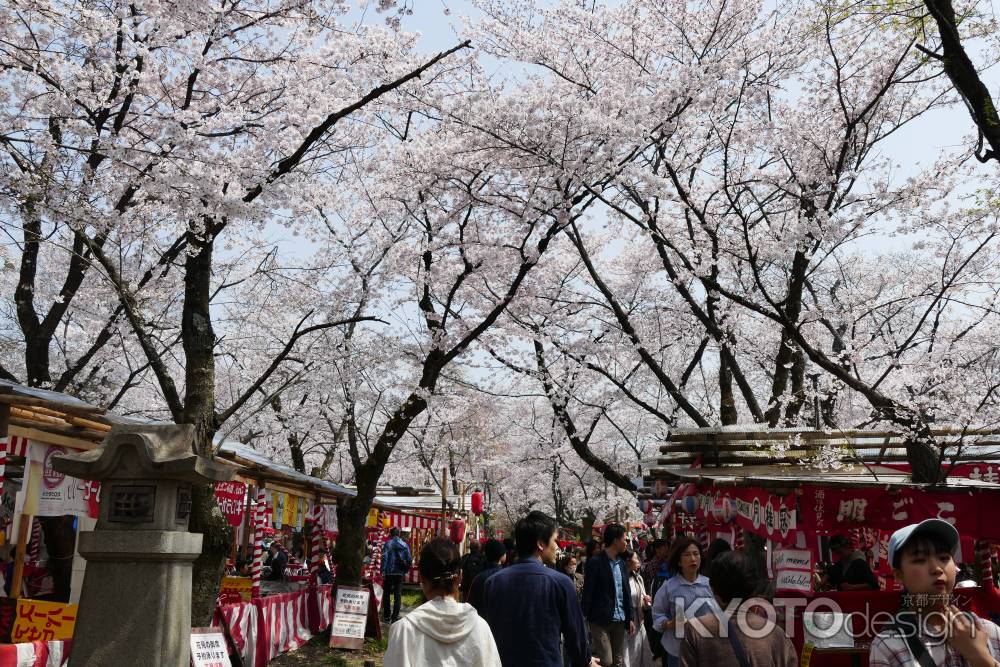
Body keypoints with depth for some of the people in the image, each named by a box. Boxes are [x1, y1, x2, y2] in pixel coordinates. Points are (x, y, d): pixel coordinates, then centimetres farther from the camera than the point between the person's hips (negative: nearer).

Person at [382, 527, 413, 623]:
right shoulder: (405, 545, 4)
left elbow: (384, 558, -14)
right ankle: (395, 617, 3)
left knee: (386, 594, 11)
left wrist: (383, 571, -11)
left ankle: (386, 616, 15)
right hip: (400, 573, 2)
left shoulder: (388, 544, -6)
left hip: (389, 573, -2)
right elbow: (409, 560, 3)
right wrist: (405, 571, 13)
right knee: (398, 595, 7)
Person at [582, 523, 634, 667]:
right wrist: (584, 620, -12)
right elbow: (588, 593, -11)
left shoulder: (621, 562, 12)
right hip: (600, 620, -7)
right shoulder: (595, 562, -10)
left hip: (619, 620, 7)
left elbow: (627, 592, 15)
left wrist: (630, 618, 11)